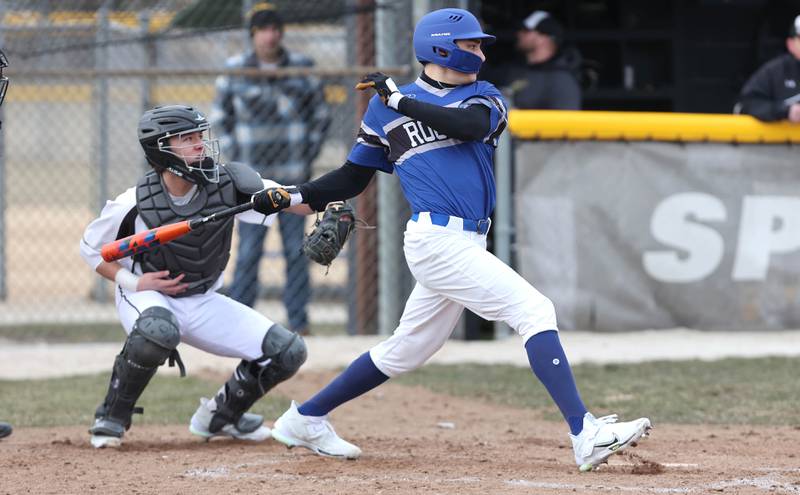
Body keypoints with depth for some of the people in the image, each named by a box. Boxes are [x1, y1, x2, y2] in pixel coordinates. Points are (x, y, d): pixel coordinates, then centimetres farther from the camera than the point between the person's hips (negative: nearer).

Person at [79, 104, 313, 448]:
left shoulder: (229, 184, -15)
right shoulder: (135, 204, -21)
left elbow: (291, 200, -21)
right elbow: (91, 249, -5)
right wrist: (132, 282, -18)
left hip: (203, 303, 5)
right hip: (147, 298, -5)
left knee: (287, 352, -5)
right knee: (158, 330, -42)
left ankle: (219, 416, 21)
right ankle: (111, 418, -17)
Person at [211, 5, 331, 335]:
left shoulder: (302, 68, 2)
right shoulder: (235, 70, 1)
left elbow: (321, 115, 10)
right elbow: (221, 117, 11)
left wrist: (308, 157, 1)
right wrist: (235, 159, 1)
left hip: (293, 174, 0)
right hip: (253, 175, 0)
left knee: (296, 248, 0)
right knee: (248, 249, -6)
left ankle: (299, 321, 5)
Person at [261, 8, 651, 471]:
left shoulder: (483, 96, 13)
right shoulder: (384, 109, 7)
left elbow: (472, 125, -10)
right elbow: (353, 177, 13)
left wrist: (402, 101, -12)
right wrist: (295, 195, 0)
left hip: (468, 243, 6)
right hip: (436, 239, -5)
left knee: (406, 352, 15)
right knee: (535, 310, -17)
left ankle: (305, 419, 31)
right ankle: (585, 434, -22)